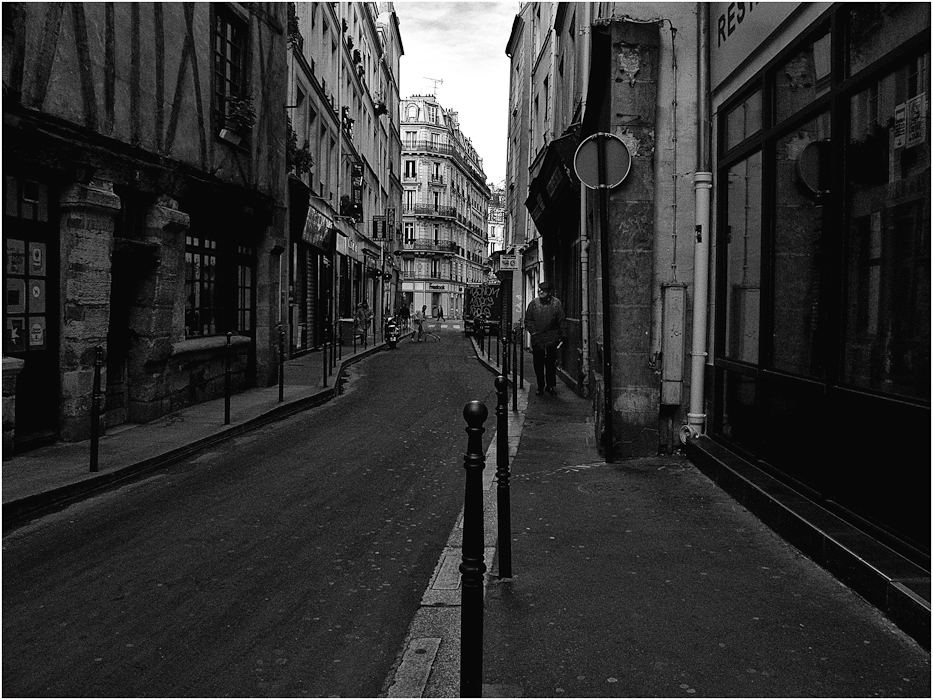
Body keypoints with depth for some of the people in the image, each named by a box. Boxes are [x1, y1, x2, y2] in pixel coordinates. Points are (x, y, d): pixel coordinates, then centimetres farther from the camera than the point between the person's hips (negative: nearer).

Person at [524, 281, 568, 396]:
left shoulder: (556, 303, 1)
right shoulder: (533, 303, 5)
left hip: (551, 339, -1)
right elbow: (528, 320, 8)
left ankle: (550, 386, 16)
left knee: (551, 363, 4)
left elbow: (562, 321, 3)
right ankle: (540, 387, 15)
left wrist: (563, 335, -2)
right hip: (537, 339, 1)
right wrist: (533, 331, -4)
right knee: (538, 364, 5)